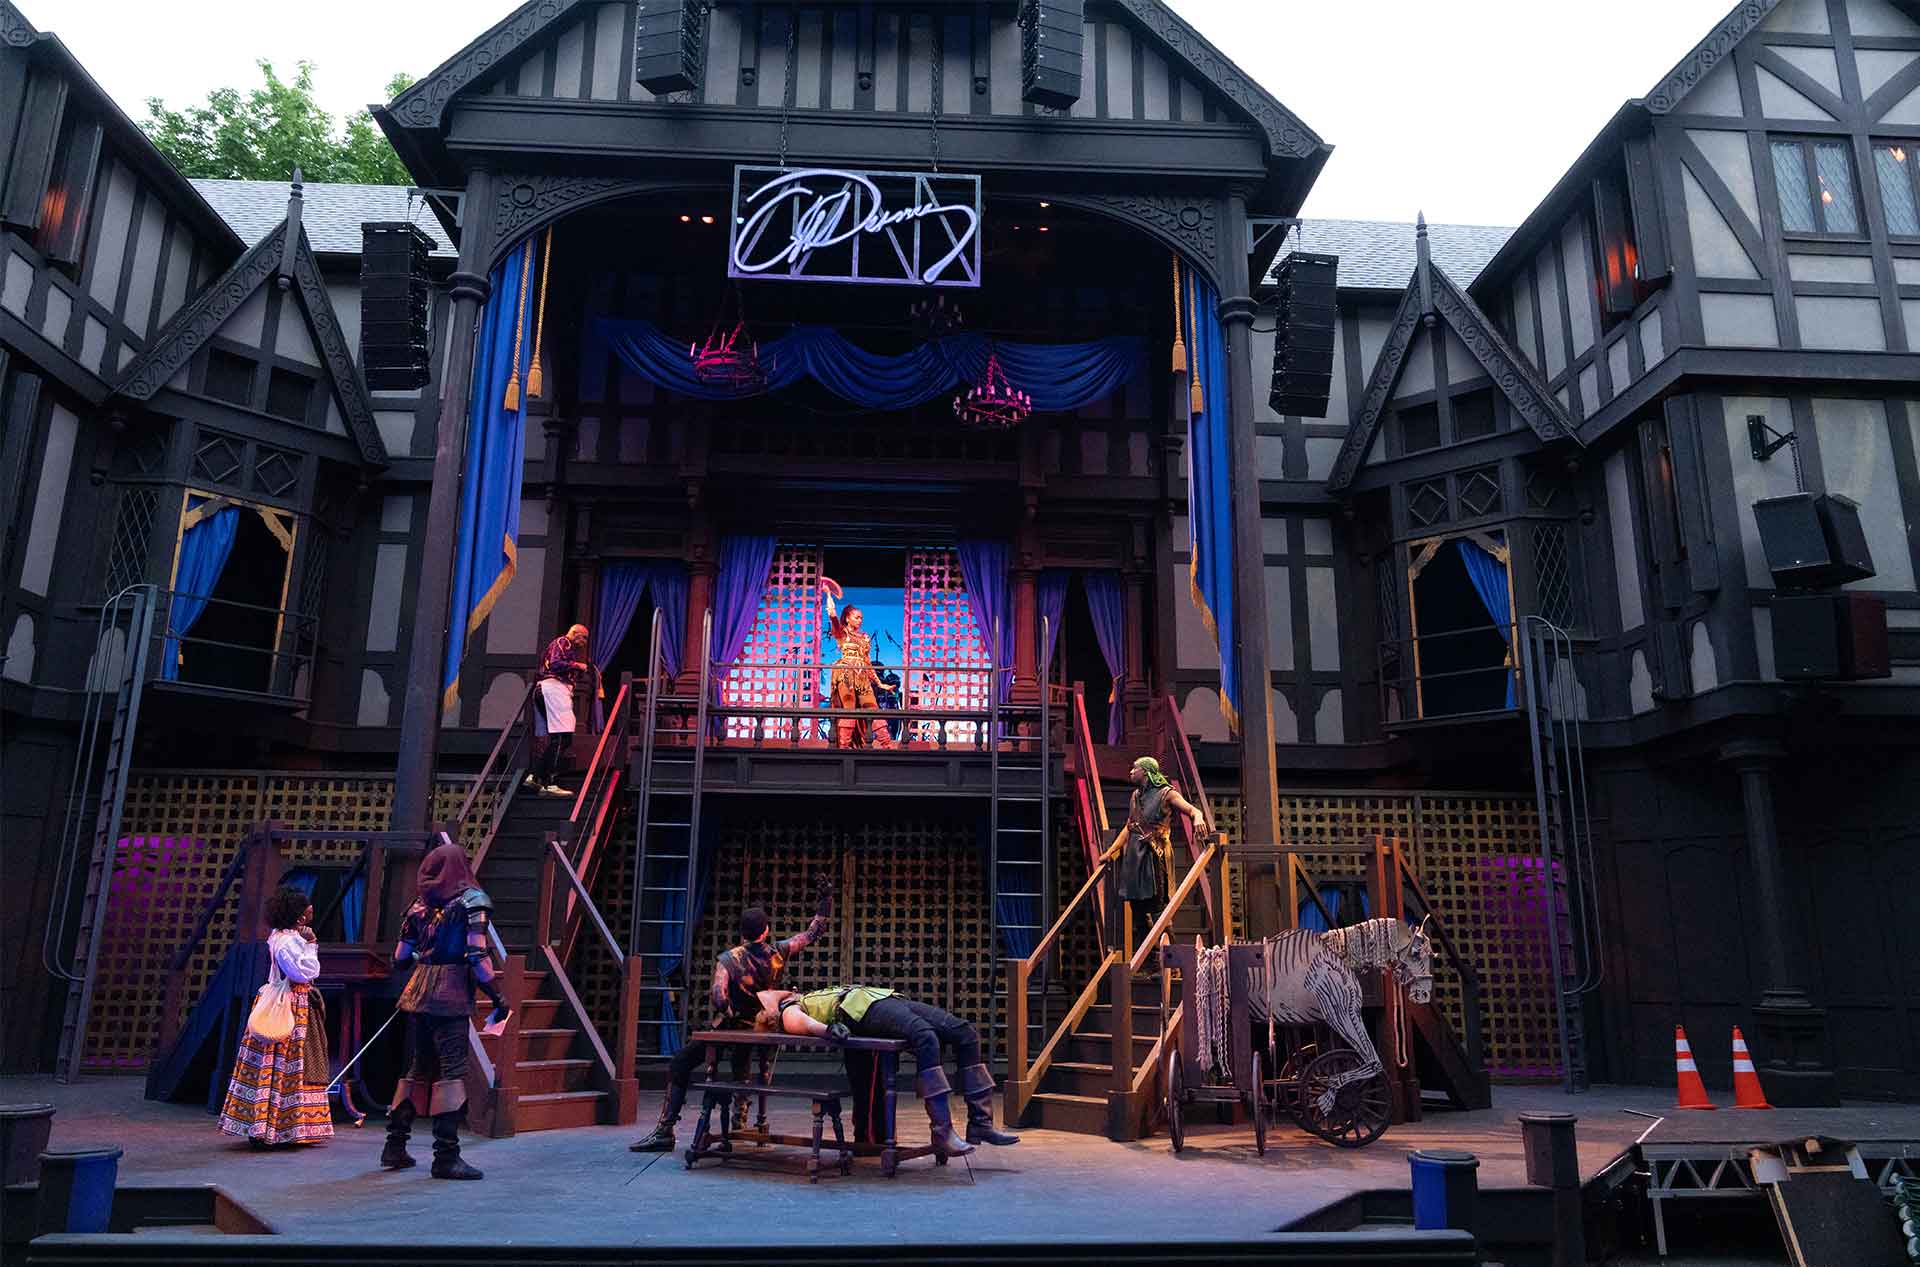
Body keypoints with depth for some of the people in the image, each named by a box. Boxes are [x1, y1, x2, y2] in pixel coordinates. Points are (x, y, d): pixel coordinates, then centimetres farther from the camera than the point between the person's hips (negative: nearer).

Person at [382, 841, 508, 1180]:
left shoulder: (421, 903, 10)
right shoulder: (472, 900, -5)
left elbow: (400, 957, 15)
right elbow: (476, 956, -12)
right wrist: (497, 998, -5)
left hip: (418, 992, 6)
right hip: (451, 996, -6)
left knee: (416, 1069, 16)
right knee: (452, 1070, -4)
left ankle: (395, 1146, 24)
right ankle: (446, 1157, -6)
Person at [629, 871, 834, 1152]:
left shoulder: (729, 960, -19)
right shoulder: (779, 953, -9)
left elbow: (717, 998, -31)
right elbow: (814, 931, 1)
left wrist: (727, 1012, -10)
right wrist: (826, 898, 3)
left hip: (730, 1028, -5)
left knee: (679, 1065, 4)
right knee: (741, 1062, 35)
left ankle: (665, 1131, 0)